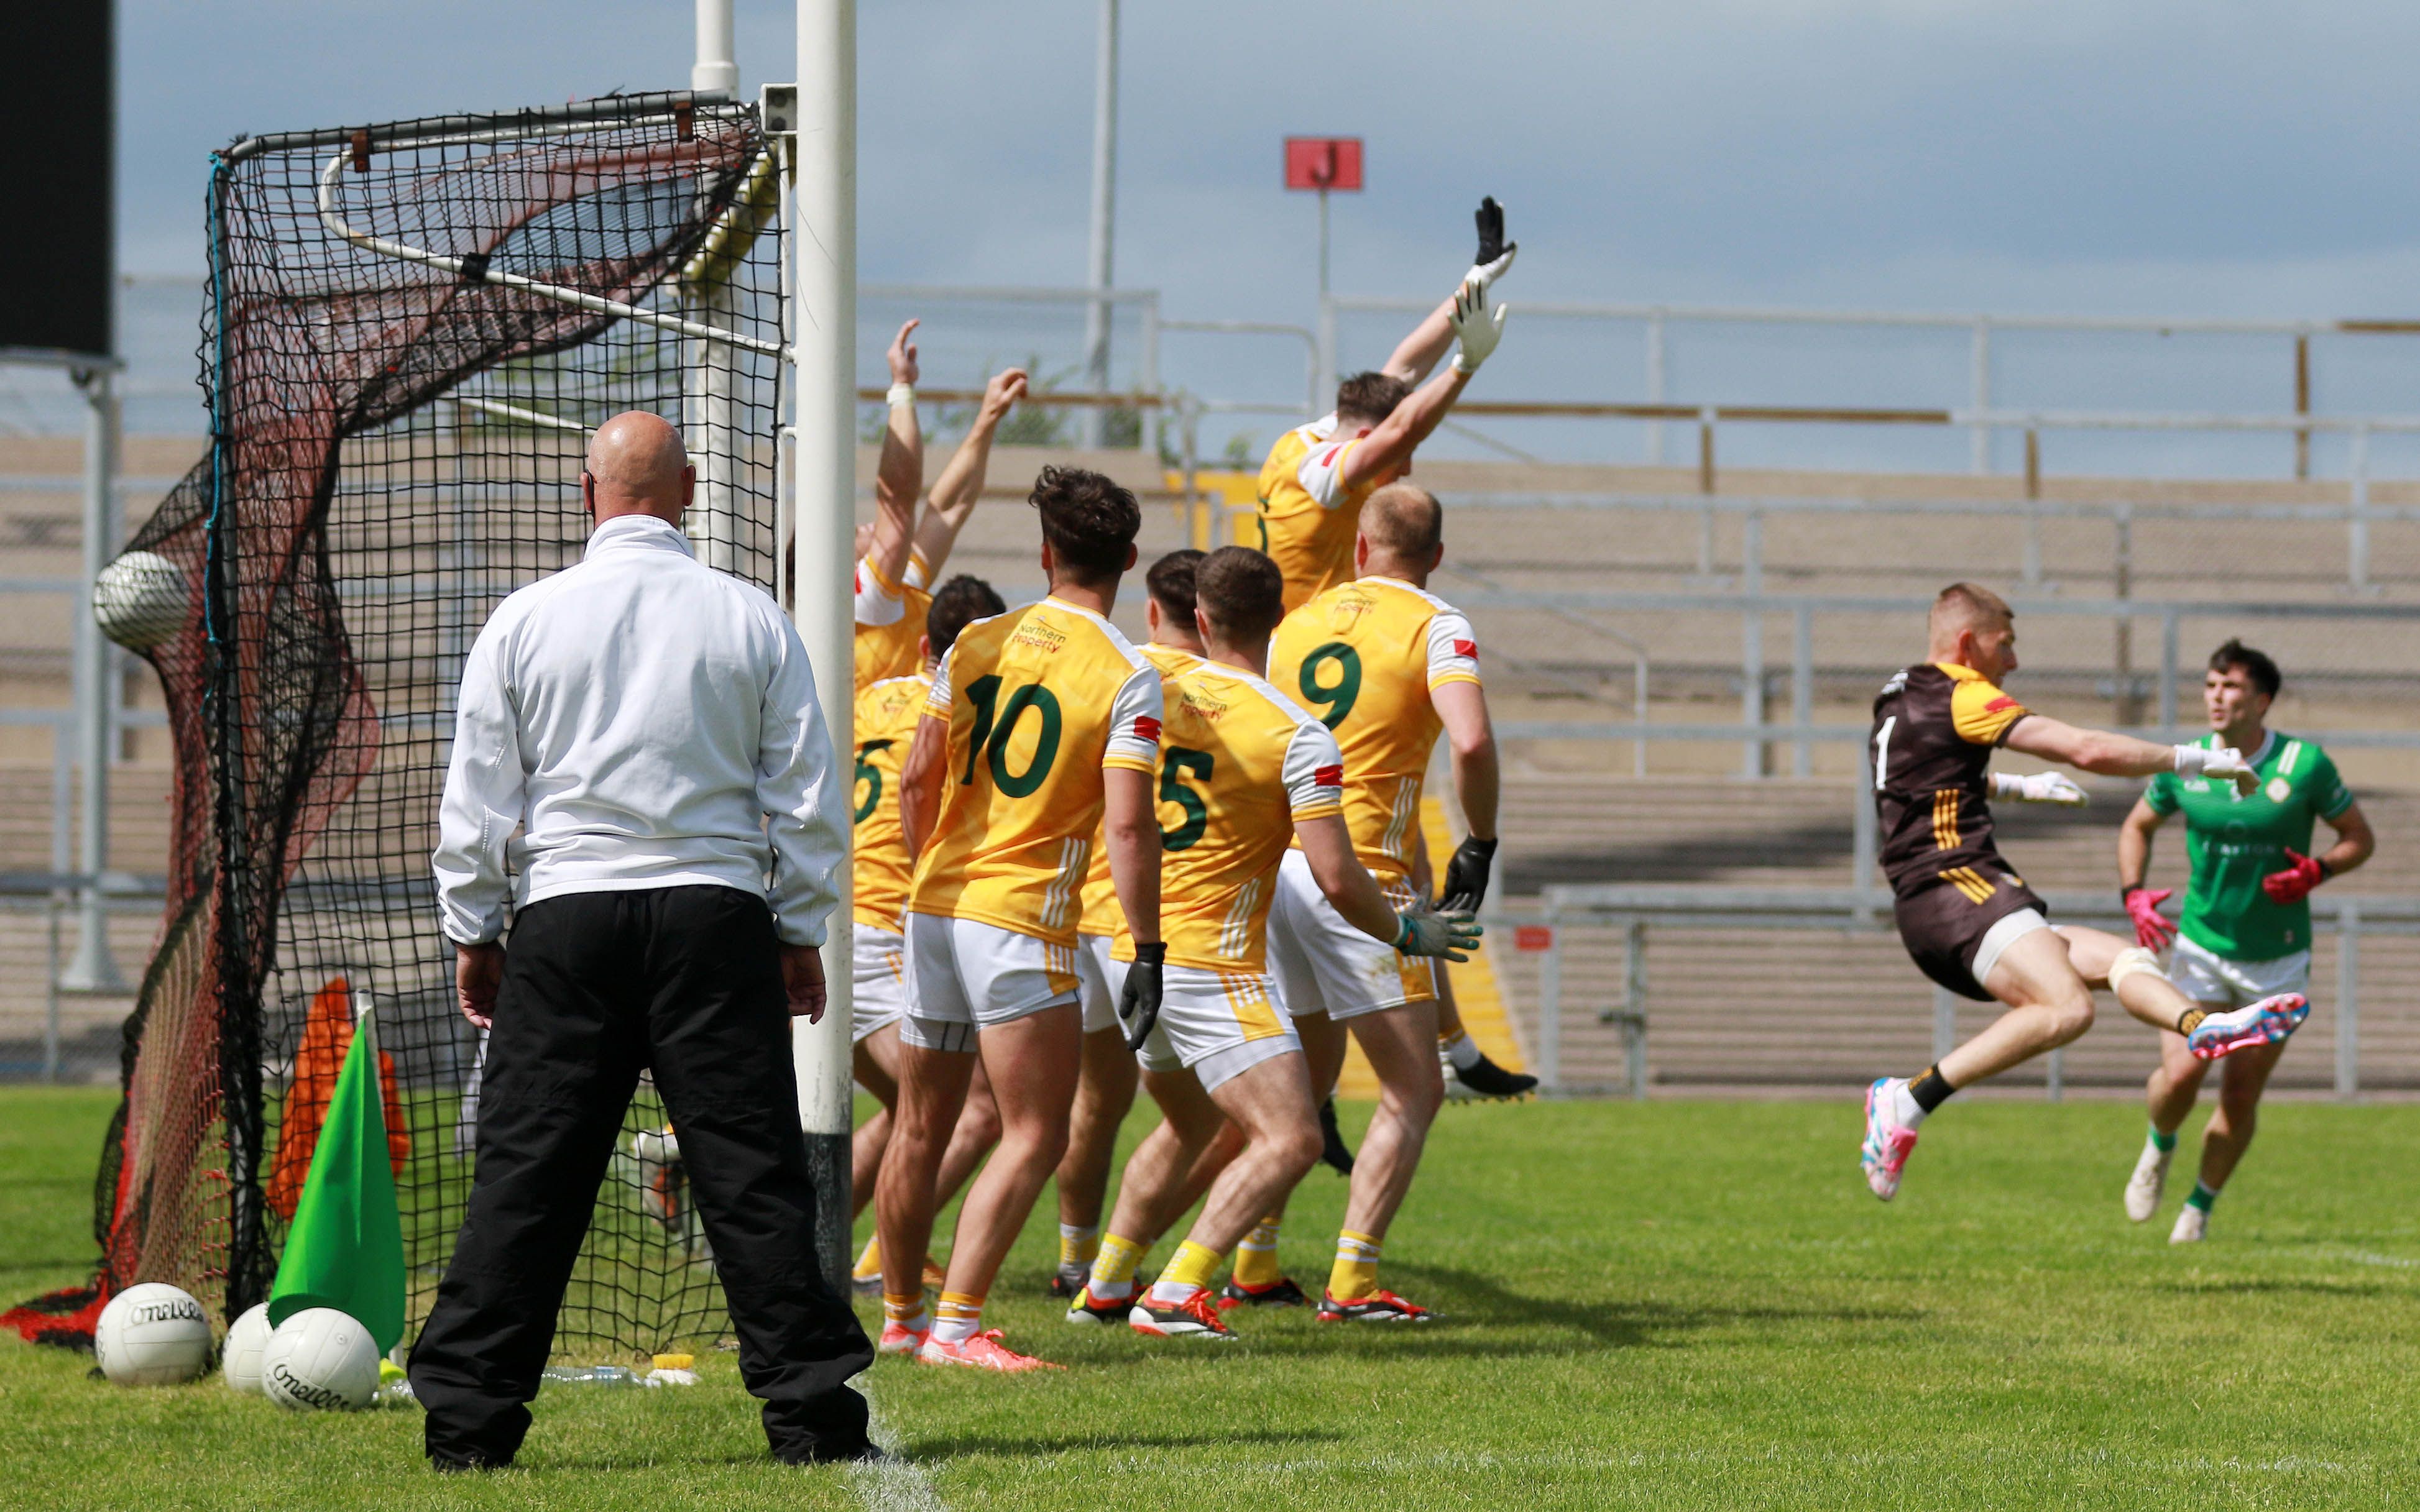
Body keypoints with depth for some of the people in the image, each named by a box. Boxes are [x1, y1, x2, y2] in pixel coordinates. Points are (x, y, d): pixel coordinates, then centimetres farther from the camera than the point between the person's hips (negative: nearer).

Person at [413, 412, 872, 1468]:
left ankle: (467, 1417, 4)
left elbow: (475, 804, 5)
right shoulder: (752, 621, 3)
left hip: (565, 916, 0)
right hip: (716, 918, 0)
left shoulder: (525, 621, 3)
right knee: (751, 1171, 0)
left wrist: (473, 934, 15)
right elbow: (807, 798, 6)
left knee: (524, 1173, 3)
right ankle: (809, 1409, -2)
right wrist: (801, 933, 15)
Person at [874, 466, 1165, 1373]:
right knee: (1035, 1137, -3)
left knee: (920, 1130, 15)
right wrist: (1148, 949, -9)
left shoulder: (976, 643, 7)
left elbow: (916, 779, 11)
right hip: (1022, 924, -6)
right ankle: (955, 1324, -12)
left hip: (935, 904, 6)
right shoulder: (1127, 676, -9)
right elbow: (1129, 827, -15)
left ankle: (900, 1317, 26)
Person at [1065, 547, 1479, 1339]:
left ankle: (1104, 1288, 31)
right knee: (1288, 1140, -9)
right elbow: (1337, 880, -15)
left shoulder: (1153, 691, 3)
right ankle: (1174, 1296, -20)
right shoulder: (1298, 737, -13)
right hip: (1214, 967, -7)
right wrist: (1407, 932, 2)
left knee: (1190, 1129, 27)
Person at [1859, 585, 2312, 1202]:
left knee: (2123, 958, 8)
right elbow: (2089, 750, -12)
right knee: (2066, 1010, -31)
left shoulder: (1899, 703, 23)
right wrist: (2193, 759, -2)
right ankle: (1907, 1100, -27)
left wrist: (2019, 787, 55)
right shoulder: (1961, 698, -7)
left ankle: (2203, 1026, -20)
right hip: (1957, 890, -10)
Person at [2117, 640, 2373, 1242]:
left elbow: (2360, 838, 1)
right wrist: (2134, 894, -4)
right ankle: (2159, 1148, 20)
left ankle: (2200, 1206, 24)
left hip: (2278, 961, -1)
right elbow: (2137, 827, 13)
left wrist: (2317, 872, -19)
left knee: (2241, 1099, 1)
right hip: (2201, 948, 1)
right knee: (2180, 1075, -15)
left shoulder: (2305, 763, -11)